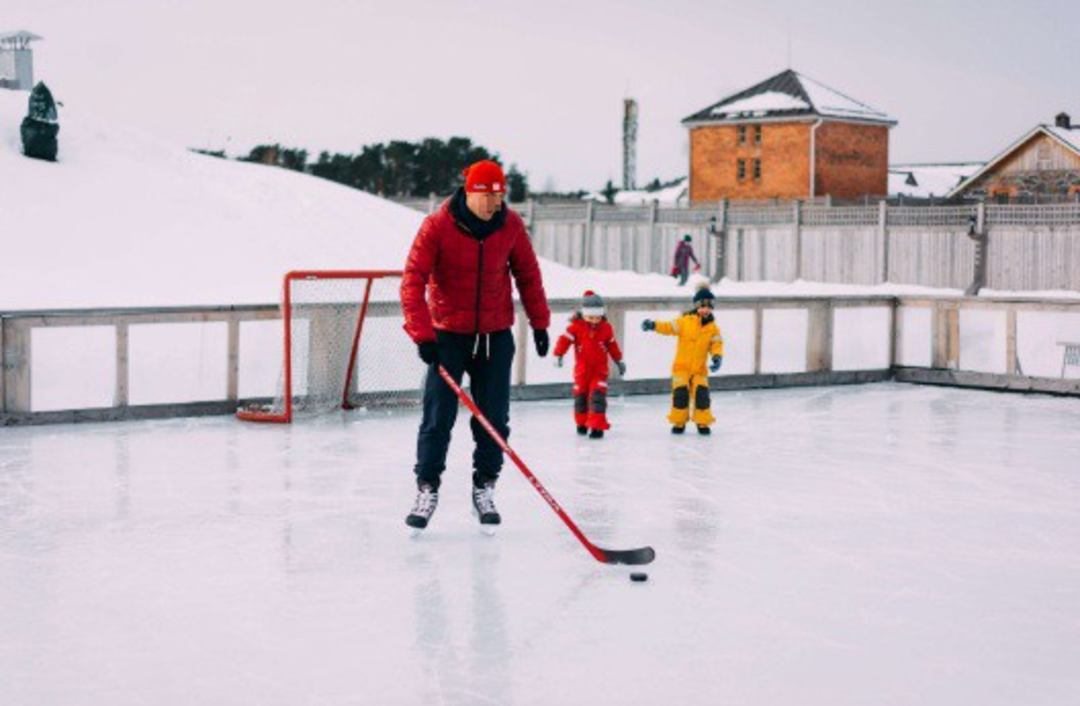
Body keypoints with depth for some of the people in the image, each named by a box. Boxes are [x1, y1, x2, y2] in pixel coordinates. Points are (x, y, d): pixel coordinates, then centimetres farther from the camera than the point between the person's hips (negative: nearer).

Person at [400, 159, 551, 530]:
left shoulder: (510, 225, -4)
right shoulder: (437, 226, -15)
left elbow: (527, 274, 9)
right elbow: (413, 280, -17)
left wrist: (539, 322, 8)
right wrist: (422, 334, -23)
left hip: (496, 335, 3)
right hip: (449, 334, -3)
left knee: (494, 418, 5)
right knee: (438, 416, -2)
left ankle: (485, 488, 18)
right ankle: (427, 489, 9)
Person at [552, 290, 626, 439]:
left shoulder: (606, 328, -2)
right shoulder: (576, 326, -10)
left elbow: (612, 345, 9)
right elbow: (565, 340, -13)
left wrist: (619, 361, 16)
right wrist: (558, 355, -24)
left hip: (599, 369, -1)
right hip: (582, 369, 1)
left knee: (598, 395, -13)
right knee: (580, 395, 11)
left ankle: (597, 425, -14)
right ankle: (582, 423, 30)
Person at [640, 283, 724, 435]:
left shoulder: (713, 328, 1)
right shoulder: (685, 321, -6)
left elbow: (716, 344, -3)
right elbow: (669, 327, -10)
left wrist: (717, 357, -23)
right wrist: (654, 325, -26)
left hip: (700, 369, 2)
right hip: (681, 366, -2)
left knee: (701, 393, -10)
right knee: (680, 393, -11)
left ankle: (703, 422, 7)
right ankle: (678, 422, 7)